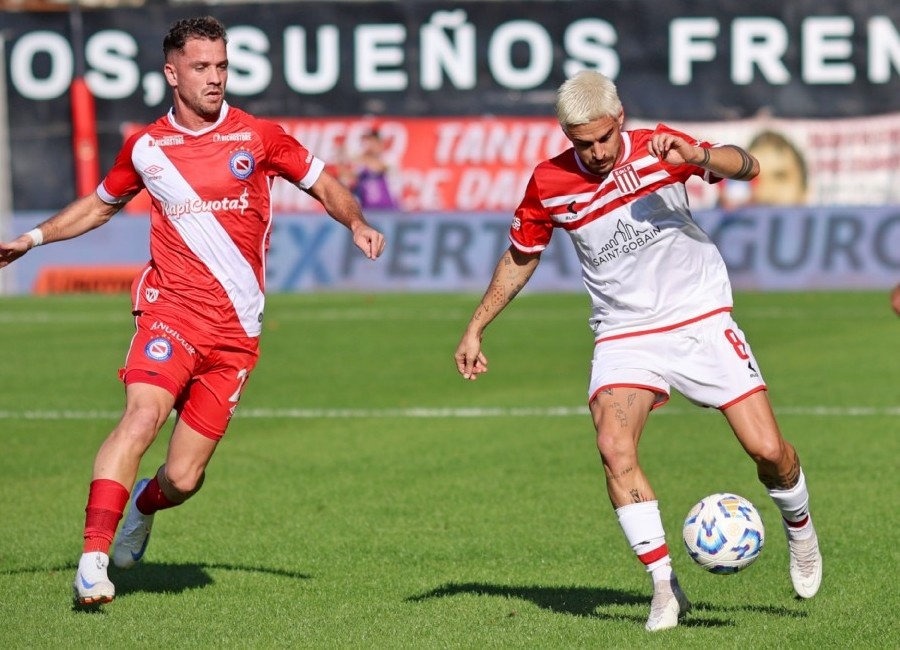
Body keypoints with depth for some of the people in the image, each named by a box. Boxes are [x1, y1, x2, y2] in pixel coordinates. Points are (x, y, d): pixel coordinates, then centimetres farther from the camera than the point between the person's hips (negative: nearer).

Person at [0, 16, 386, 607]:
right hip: (170, 312, -1)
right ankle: (94, 558, -28)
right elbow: (101, 204, 26)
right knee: (142, 415, -28)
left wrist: (357, 223, -4)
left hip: (236, 331, 1)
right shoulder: (145, 148, 7)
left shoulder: (259, 137, 4)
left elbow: (323, 184, 15)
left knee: (184, 478, -1)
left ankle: (144, 504, 37)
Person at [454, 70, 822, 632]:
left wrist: (698, 156, -40)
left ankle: (799, 528, 28)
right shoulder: (549, 185, -4)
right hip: (625, 332, 1)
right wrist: (476, 329, 12)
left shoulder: (656, 149, -9)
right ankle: (666, 586, -17)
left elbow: (747, 167, -19)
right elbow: (520, 257, 13)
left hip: (700, 318, -1)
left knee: (768, 450, -6)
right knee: (614, 447, -25)